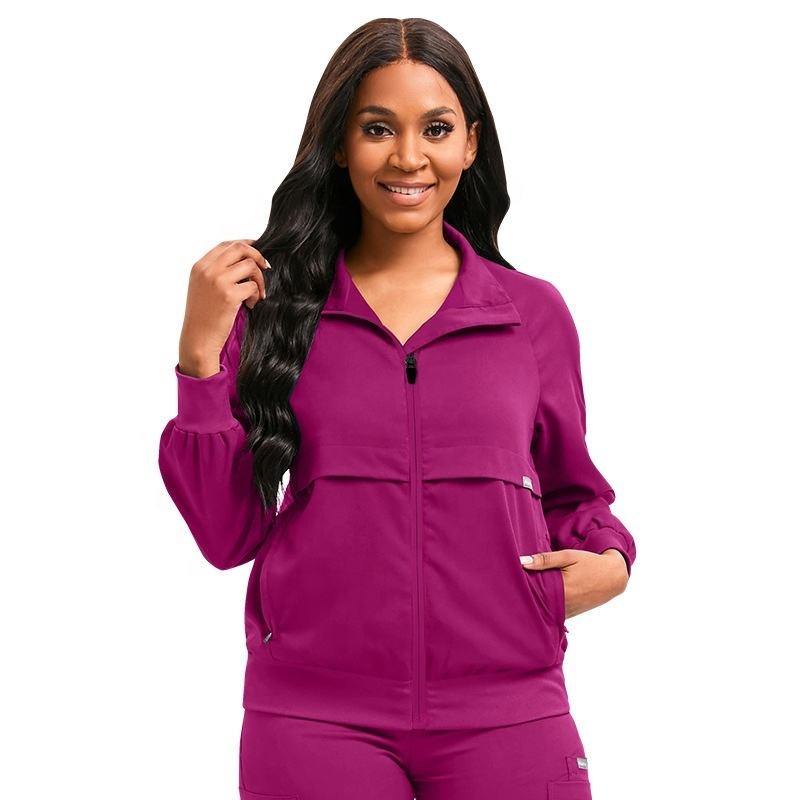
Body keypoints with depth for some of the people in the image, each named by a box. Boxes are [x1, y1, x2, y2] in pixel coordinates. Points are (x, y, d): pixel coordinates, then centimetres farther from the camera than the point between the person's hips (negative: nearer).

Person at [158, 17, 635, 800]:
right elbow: (228, 534, -1)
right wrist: (202, 349, -9)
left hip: (505, 713, 1)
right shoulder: (277, 304, 1)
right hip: (313, 715, -1)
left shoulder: (534, 314, 4)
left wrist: (608, 559, -4)